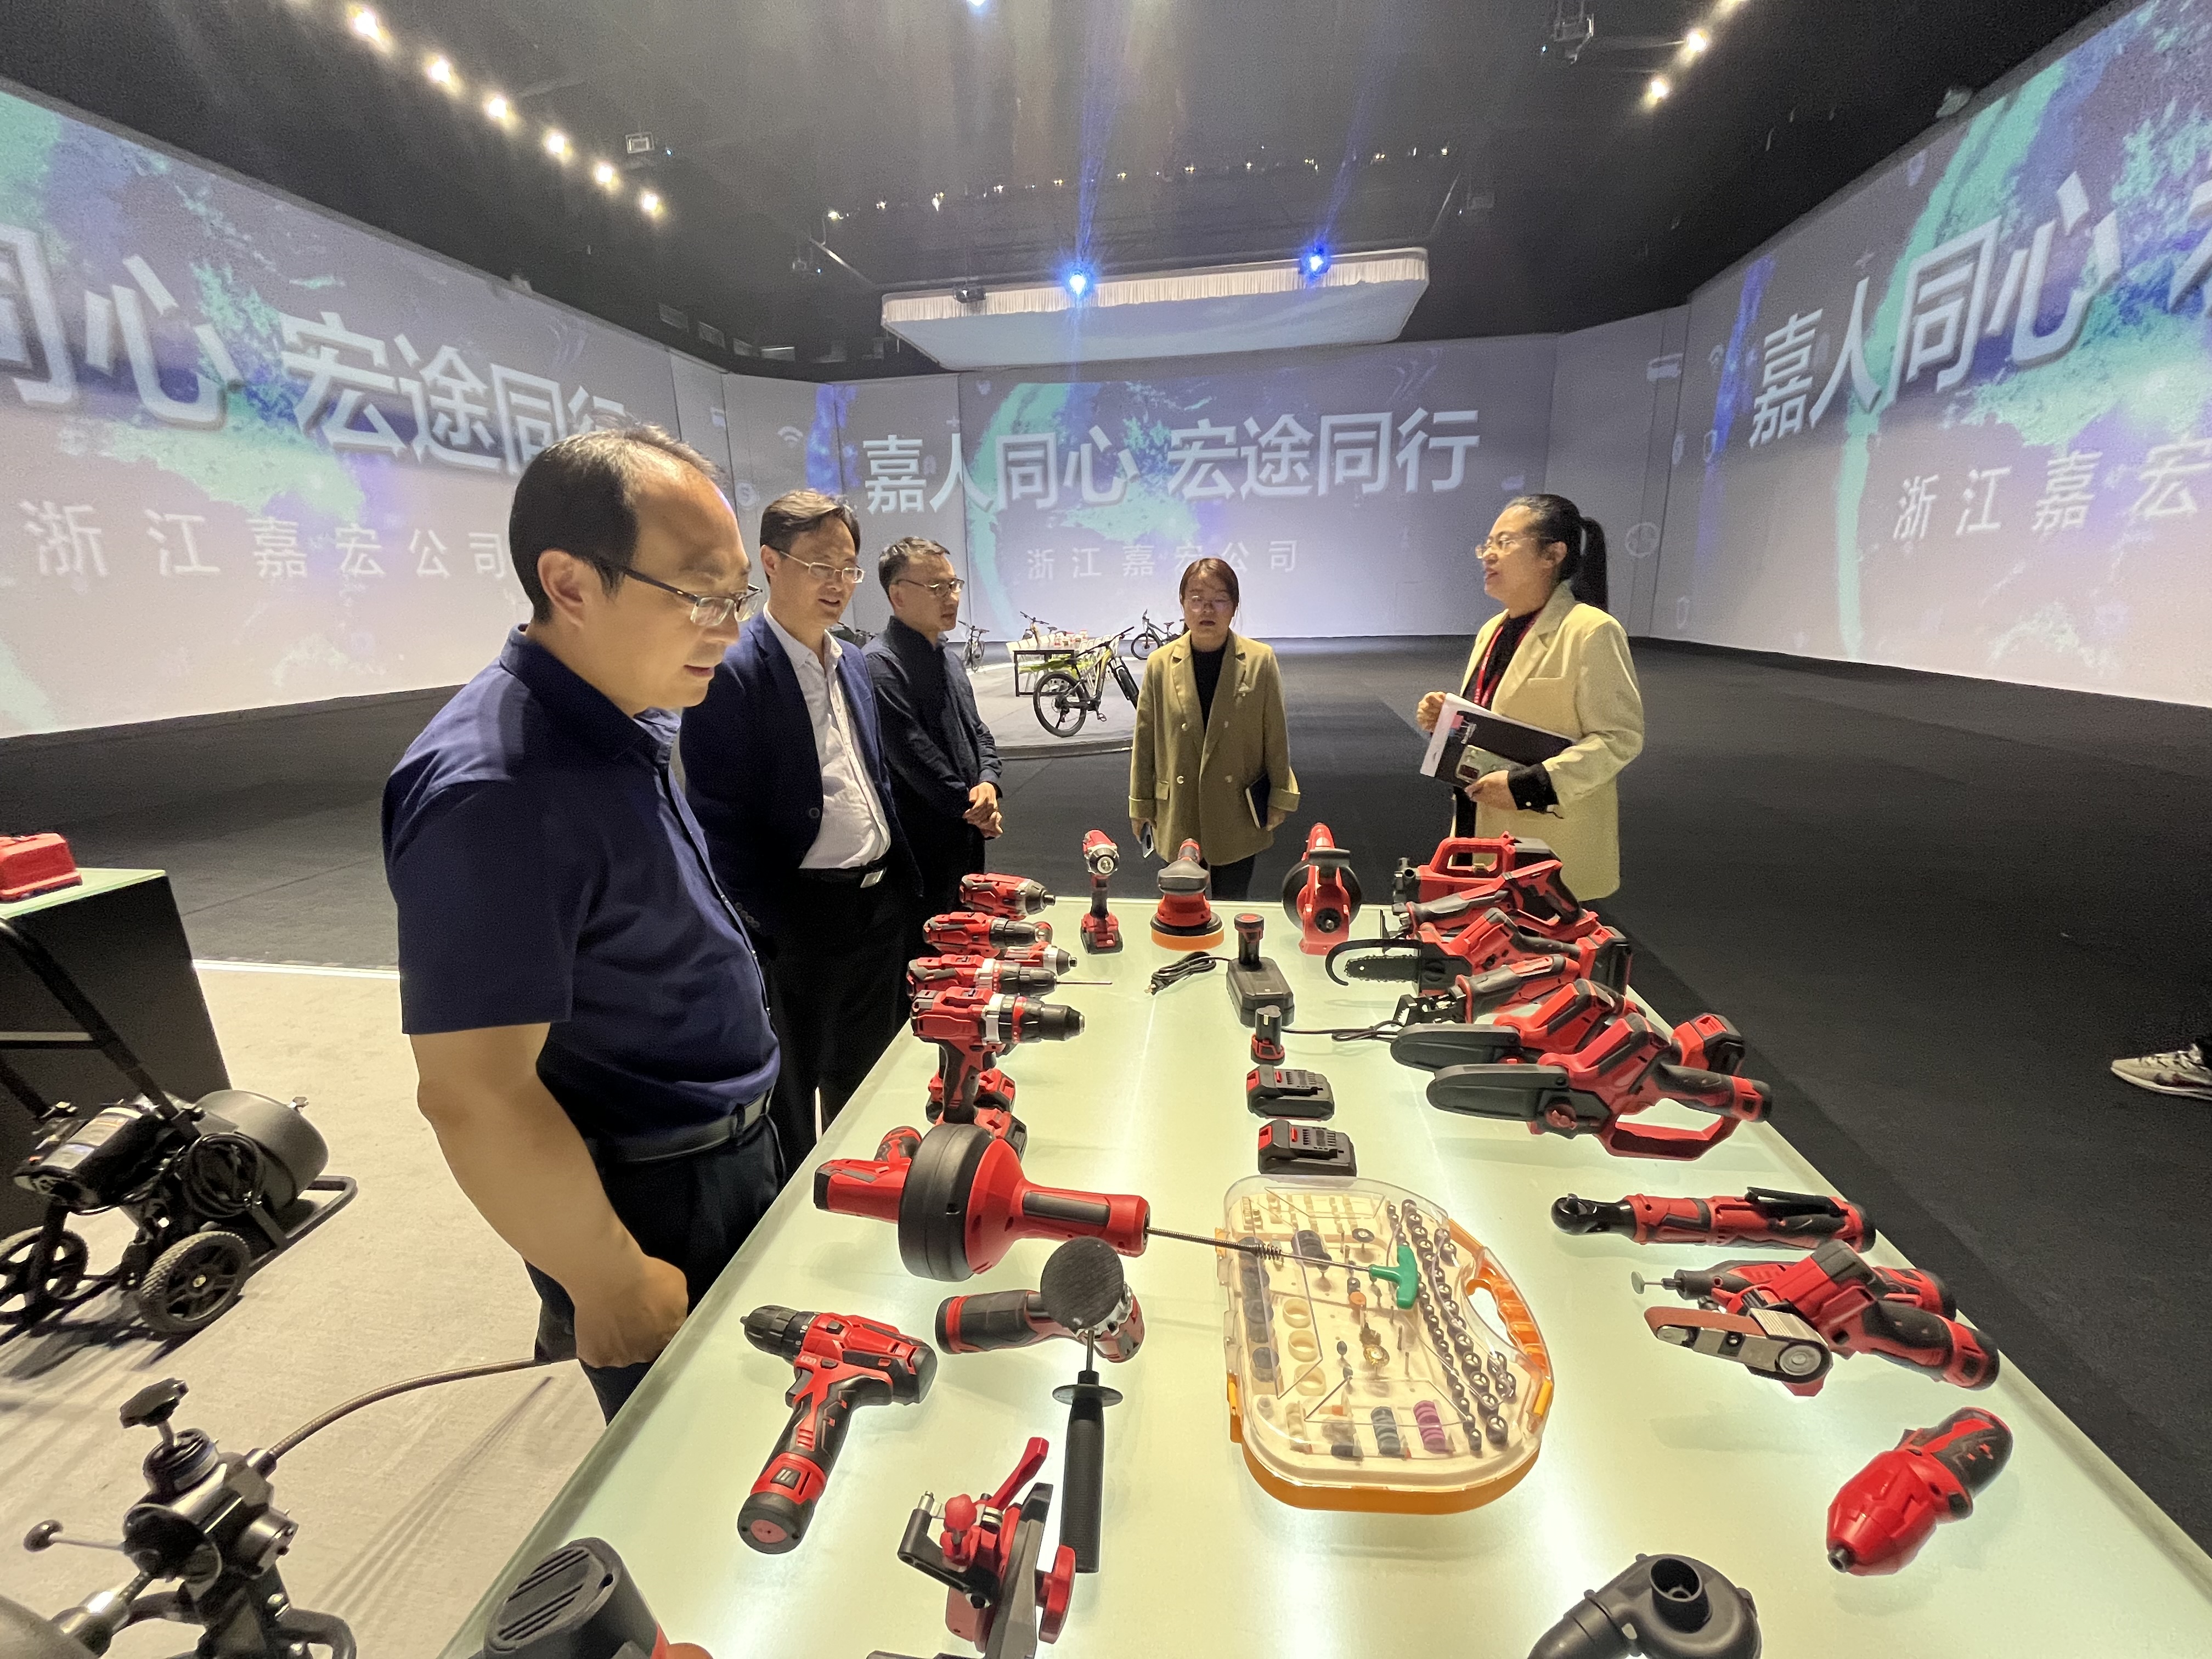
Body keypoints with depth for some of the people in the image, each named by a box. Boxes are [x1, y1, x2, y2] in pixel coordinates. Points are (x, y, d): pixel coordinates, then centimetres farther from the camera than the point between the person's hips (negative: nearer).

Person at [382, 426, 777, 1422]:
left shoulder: (628, 720, 0)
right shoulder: (492, 789, -29)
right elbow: (472, 1093, -27)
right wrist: (612, 1285, -16)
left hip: (728, 1151, 8)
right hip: (649, 1202, -8)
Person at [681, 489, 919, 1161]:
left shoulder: (852, 662, 10)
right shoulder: (731, 671, -14)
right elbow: (720, 823, -16)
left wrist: (905, 882, 11)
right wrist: (778, 928, -16)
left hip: (882, 904, 8)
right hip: (801, 920, -7)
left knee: (867, 1083, 23)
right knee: (792, 1098, 12)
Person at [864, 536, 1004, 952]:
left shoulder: (948, 656, 13)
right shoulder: (880, 664, -16)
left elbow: (977, 730, 15)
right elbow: (913, 754, -21)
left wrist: (988, 784, -5)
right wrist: (968, 807, -13)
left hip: (967, 836, 9)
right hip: (923, 849, -8)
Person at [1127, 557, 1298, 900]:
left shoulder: (1260, 661, -7)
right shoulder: (1160, 663, -4)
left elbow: (1276, 734, 0)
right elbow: (1145, 739, 2)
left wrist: (1280, 798, 2)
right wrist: (1141, 804, 6)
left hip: (1238, 813, -1)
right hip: (1178, 815, 1)